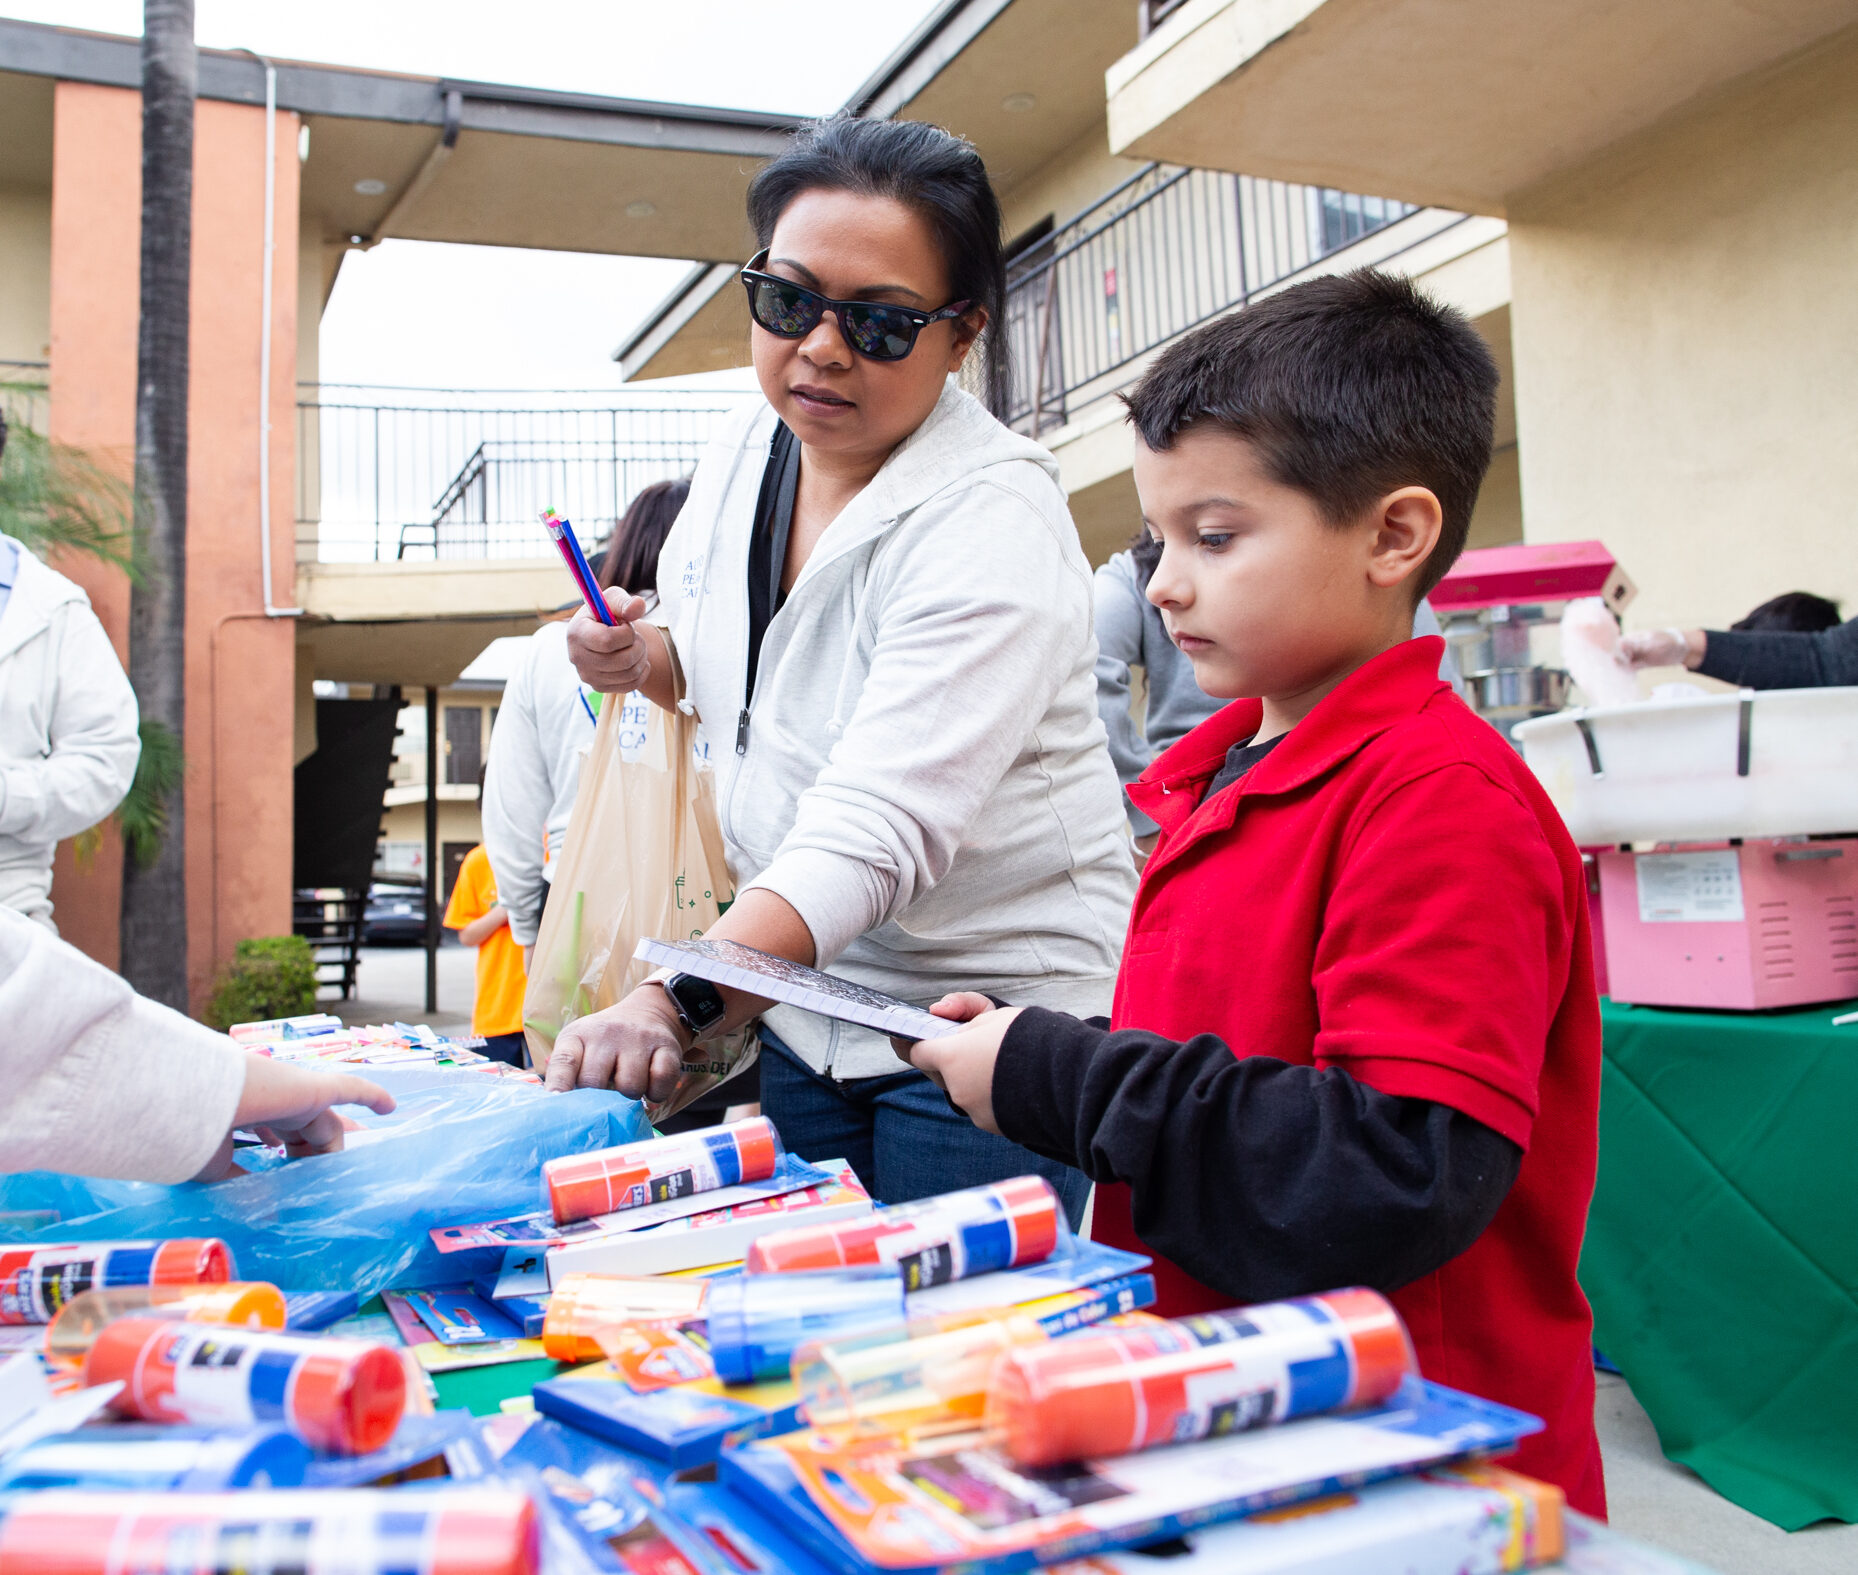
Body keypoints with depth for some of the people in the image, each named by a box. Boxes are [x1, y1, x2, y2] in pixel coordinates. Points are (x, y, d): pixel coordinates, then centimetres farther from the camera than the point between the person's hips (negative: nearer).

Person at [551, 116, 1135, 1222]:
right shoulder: (740, 461, 1)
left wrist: (679, 1001, -44)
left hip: (993, 1017, -6)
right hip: (804, 1012, 7)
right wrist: (645, 657, -4)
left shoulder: (995, 520, -22)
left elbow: (878, 829, -33)